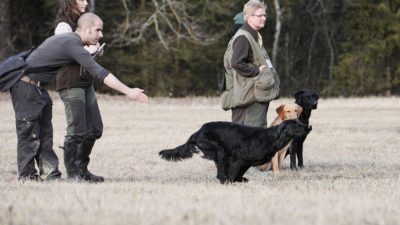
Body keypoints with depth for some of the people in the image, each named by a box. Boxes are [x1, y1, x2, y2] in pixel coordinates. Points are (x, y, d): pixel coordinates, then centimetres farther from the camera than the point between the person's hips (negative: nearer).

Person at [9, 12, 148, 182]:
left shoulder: (66, 38, 10)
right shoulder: (72, 44, -20)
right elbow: (99, 73, -24)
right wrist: (128, 92, -24)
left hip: (38, 89, 10)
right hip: (26, 86, -10)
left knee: (45, 132, 7)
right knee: (30, 133, -6)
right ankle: (27, 175, -2)